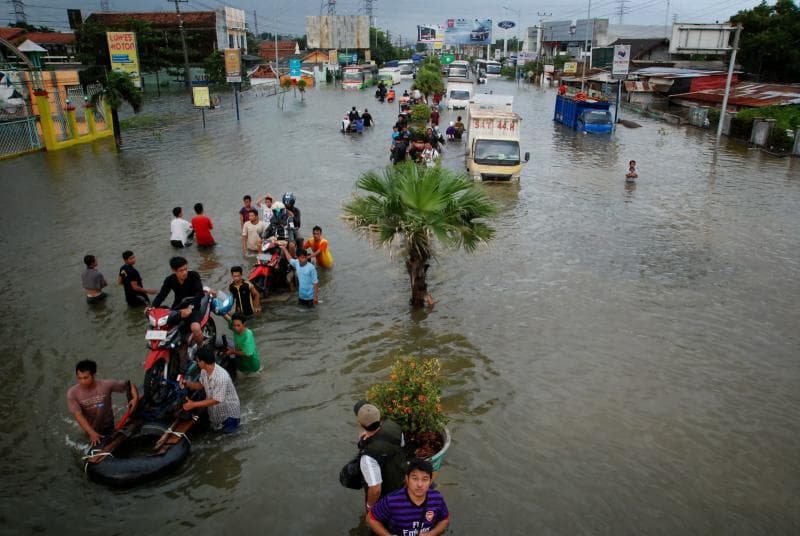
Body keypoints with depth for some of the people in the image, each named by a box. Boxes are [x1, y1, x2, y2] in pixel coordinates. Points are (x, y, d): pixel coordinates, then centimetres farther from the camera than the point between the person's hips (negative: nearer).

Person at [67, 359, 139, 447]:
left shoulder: (106, 385, -24)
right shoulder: (72, 393, -23)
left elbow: (129, 385, -14)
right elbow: (78, 416, -27)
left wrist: (135, 398, -33)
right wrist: (92, 433, -36)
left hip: (108, 427, 0)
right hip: (91, 430, 0)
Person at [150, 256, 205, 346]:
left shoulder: (194, 275, -15)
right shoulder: (170, 280, -2)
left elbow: (200, 293, -27)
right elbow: (161, 294, -8)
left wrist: (190, 307, -42)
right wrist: (153, 307, -28)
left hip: (193, 308, -5)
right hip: (177, 308, 5)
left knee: (195, 328, -33)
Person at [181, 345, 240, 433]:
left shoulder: (221, 377, -40)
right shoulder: (204, 371, -14)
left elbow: (216, 400, -33)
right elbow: (201, 385, 6)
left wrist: (193, 404, -32)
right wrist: (187, 384, -12)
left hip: (228, 408, -8)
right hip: (214, 409, 8)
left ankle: (233, 420, 23)